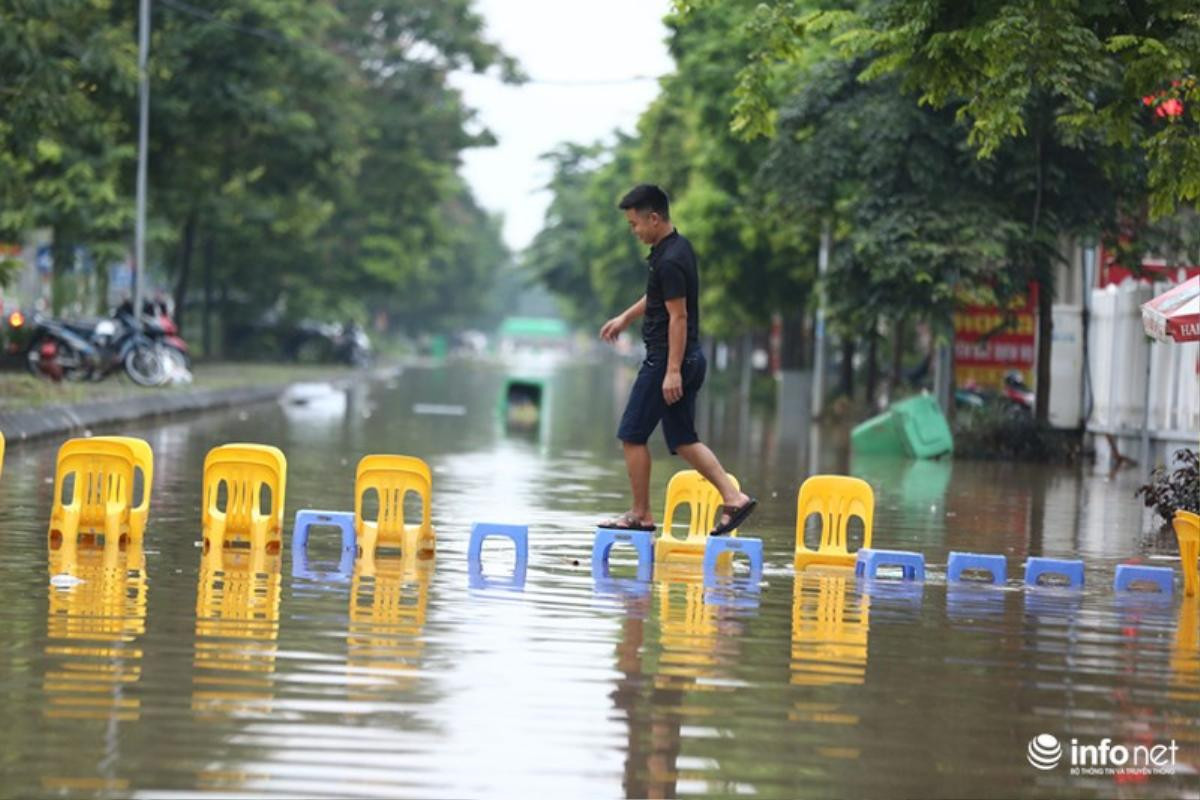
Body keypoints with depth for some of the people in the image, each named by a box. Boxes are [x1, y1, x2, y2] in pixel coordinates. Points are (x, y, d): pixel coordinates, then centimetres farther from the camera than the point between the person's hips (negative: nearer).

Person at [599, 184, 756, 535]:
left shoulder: (670, 261, -19)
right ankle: (733, 497, 3)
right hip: (690, 358, 10)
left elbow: (678, 316, -22)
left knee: (633, 436, 1)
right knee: (683, 440, 12)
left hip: (668, 358, -10)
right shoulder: (677, 247, 11)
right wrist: (626, 317, 35)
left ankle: (640, 514, 7)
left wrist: (672, 371, -23)